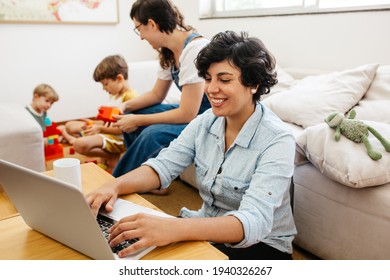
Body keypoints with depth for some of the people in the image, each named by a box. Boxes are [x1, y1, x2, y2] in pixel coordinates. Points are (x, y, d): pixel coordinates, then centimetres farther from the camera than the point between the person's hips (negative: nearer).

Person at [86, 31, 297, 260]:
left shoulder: (277, 141, -22)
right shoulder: (206, 122, -3)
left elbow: (254, 222, -33)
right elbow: (162, 167, -9)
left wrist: (174, 228, -49)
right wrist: (114, 186, -30)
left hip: (260, 245, -5)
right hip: (208, 232, 5)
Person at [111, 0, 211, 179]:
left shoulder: (194, 49, -25)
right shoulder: (168, 52, 2)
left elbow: (187, 114, -25)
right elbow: (157, 94, 14)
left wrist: (138, 121, -17)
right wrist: (126, 106, -2)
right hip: (190, 111, 9)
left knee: (152, 134, -28)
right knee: (129, 116, 8)